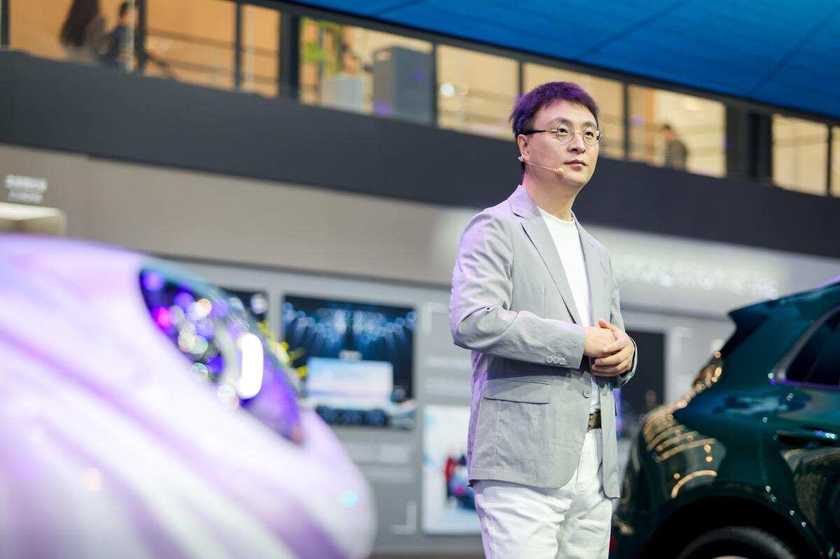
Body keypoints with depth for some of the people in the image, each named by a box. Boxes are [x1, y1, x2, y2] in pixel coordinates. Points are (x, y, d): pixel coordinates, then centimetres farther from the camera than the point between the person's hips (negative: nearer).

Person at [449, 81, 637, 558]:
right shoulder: (497, 229, 0)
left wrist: (623, 355, 4)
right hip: (524, 464, -7)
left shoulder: (597, 255, 25)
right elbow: (472, 321, -17)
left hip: (595, 472, 8)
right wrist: (580, 342, -13)